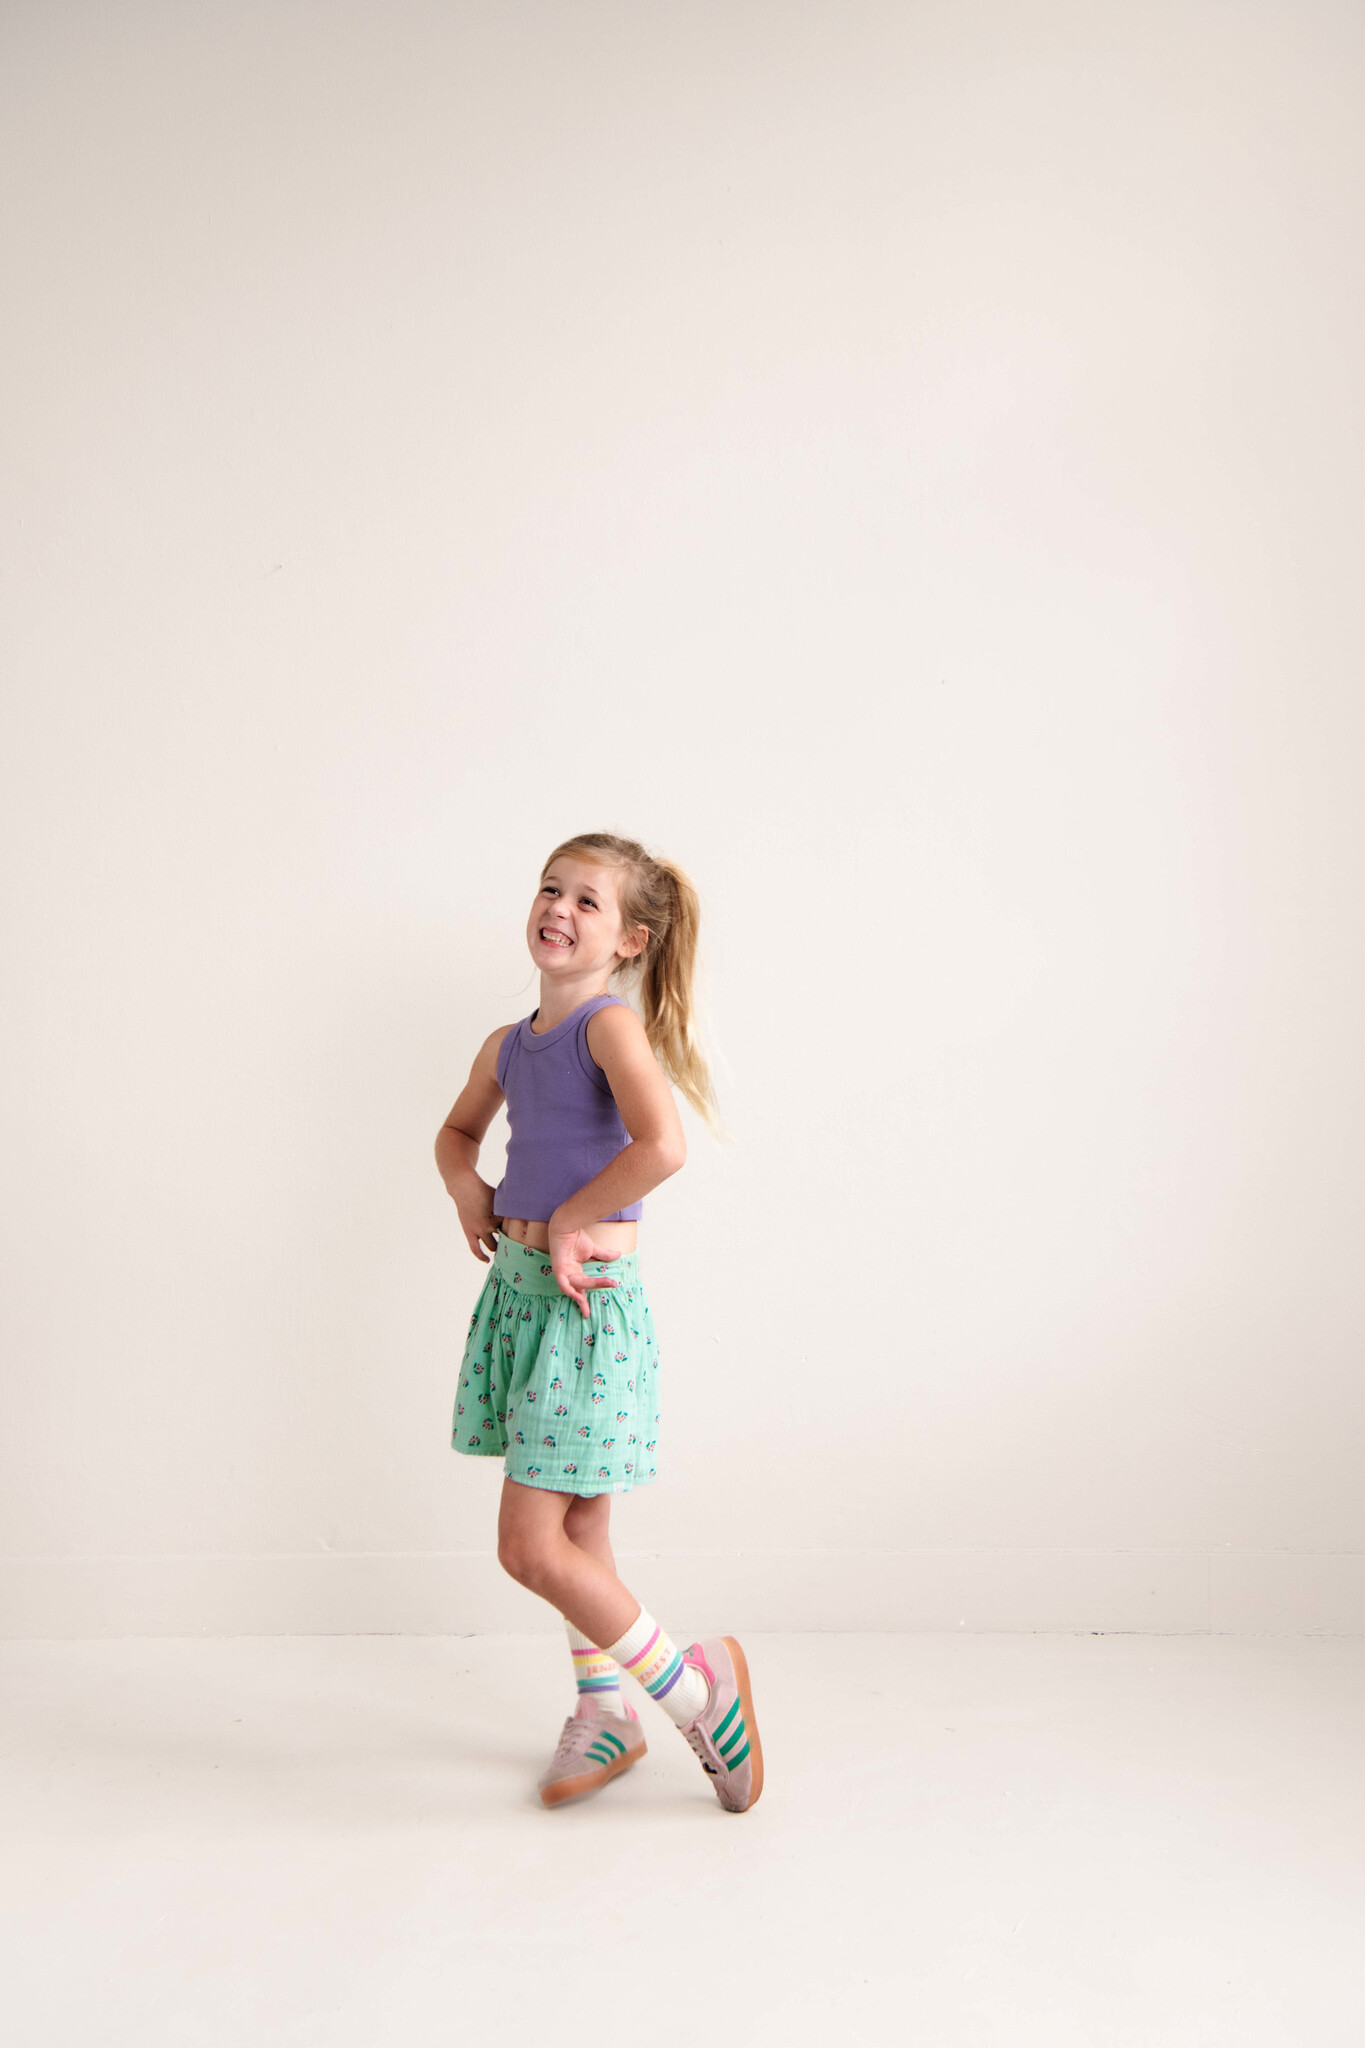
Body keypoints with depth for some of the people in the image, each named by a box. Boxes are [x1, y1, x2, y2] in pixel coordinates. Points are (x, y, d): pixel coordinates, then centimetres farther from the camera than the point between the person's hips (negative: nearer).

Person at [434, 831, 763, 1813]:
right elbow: (459, 1129, 29)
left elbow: (661, 1144, -30)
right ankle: (606, 1715, 35)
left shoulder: (611, 1024, -14)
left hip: (588, 1294, -8)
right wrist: (468, 1187, 7)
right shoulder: (509, 1045, 10)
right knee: (577, 1532, 18)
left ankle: (693, 1686, 12)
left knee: (531, 1547, -6)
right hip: (519, 1286, 8)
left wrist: (564, 1223, -18)